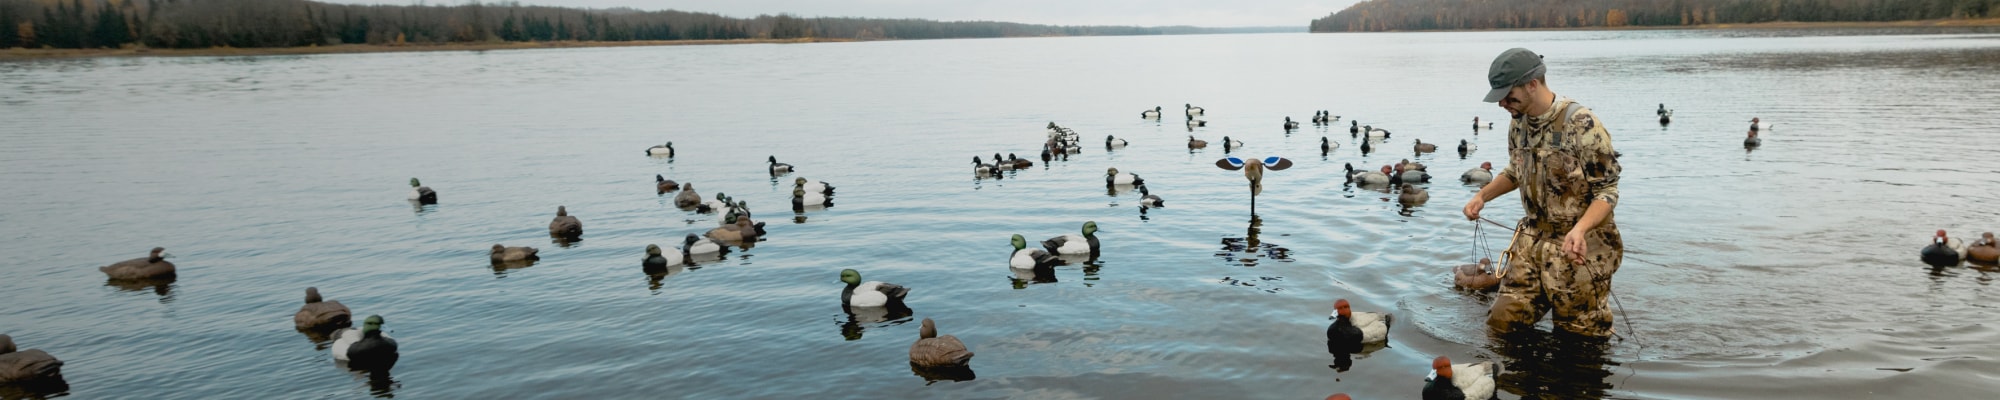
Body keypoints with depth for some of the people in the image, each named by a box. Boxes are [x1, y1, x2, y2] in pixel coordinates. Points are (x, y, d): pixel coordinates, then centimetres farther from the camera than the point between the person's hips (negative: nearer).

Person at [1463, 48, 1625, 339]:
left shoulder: (1582, 125, -20)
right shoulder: (1518, 124, 3)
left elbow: (1607, 191, -17)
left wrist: (1580, 229, -33)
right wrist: (1481, 197, 6)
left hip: (1579, 246, -6)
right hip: (1533, 238, 6)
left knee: (1580, 334, 5)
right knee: (1503, 322, 7)